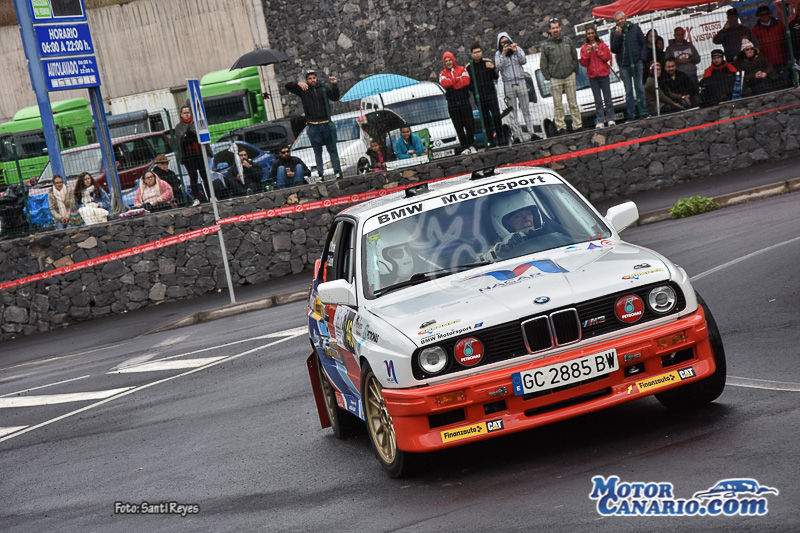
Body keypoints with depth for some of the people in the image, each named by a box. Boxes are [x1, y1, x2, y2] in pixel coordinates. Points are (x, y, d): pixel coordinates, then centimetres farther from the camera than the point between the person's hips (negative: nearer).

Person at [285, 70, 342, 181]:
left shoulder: (323, 88, 6)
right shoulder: (303, 90, 3)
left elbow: (335, 98, -2)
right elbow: (288, 86, -2)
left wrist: (334, 85, -15)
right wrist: (298, 84, -20)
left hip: (326, 124, 1)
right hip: (313, 125, -1)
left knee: (332, 149, 3)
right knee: (317, 152, 5)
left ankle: (337, 172, 4)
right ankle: (320, 174, 6)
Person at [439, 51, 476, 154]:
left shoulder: (462, 70, 6)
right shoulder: (443, 74, 8)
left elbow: (466, 81, -11)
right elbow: (444, 83, -12)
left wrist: (451, 82, -11)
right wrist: (458, 79, -13)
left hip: (464, 102, -1)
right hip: (452, 104, 1)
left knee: (469, 124, -2)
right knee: (458, 126, 0)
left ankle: (471, 145, 10)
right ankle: (464, 147, 2)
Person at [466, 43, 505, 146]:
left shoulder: (488, 62, 3)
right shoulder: (469, 67, 1)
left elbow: (496, 77, 0)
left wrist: (492, 69, -18)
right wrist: (473, 91, -11)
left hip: (491, 94, 0)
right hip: (479, 98, 0)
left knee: (496, 116, -4)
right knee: (485, 119, 2)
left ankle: (500, 138, 6)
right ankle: (491, 140, 6)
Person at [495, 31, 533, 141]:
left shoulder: (518, 49, 8)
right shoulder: (498, 54, 4)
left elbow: (524, 61, -3)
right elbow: (499, 67, -9)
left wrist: (516, 51, -13)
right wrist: (503, 53, -16)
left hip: (520, 82, 1)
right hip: (508, 84, -1)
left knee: (525, 108, 4)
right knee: (513, 111, -1)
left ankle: (530, 131, 9)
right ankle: (518, 134, 0)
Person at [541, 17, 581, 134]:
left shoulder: (568, 41, 6)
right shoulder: (546, 45, 0)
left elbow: (575, 57, 14)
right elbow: (543, 64, 4)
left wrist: (575, 71, 8)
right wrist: (548, 77, -1)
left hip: (569, 76, 1)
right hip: (555, 79, -1)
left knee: (573, 102, 4)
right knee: (558, 104, 0)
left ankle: (577, 125, 8)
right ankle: (561, 126, 5)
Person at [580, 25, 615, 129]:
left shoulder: (602, 45, 4)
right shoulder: (584, 48, 6)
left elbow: (607, 57, -3)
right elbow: (583, 63, 1)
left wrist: (598, 50, -12)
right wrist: (587, 53, -12)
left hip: (603, 74, -1)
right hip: (592, 76, 1)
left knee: (607, 98, 1)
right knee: (598, 100, 1)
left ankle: (610, 118, 6)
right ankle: (600, 121, 2)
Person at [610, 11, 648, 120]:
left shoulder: (635, 28, 6)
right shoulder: (614, 32, 6)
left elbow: (643, 44, 8)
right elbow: (614, 49, -1)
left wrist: (642, 58, -3)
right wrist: (617, 36, -12)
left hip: (637, 63, 0)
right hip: (624, 65, 0)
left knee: (639, 88, 3)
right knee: (628, 91, 2)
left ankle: (642, 112, 8)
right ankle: (631, 115, 3)